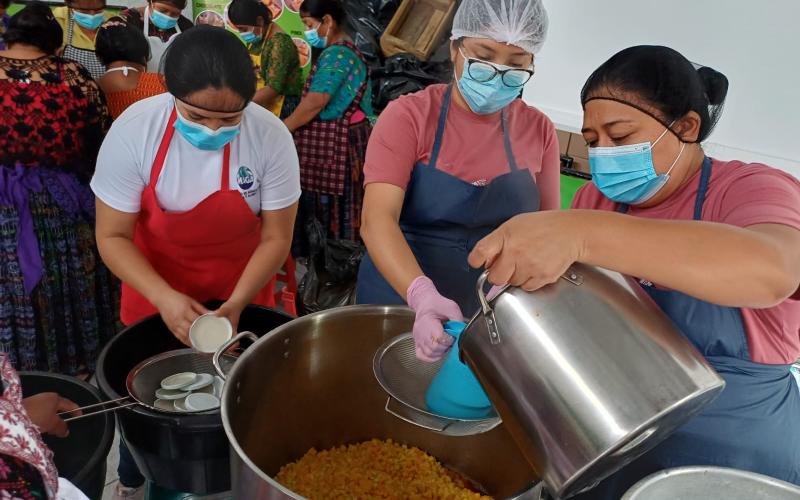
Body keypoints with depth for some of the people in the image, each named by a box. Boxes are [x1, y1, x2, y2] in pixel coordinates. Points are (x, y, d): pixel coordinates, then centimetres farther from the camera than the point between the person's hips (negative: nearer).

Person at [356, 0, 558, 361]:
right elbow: (378, 219, -23)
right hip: (399, 300, -2)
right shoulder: (409, 115, -12)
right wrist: (422, 294, -40)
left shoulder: (538, 130, -2)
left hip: (489, 315, 3)